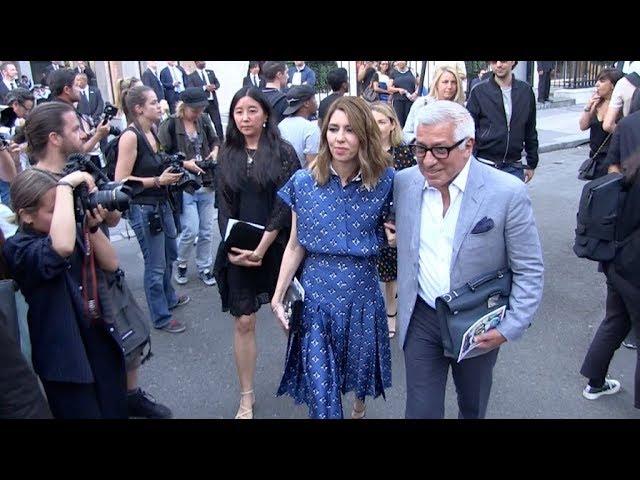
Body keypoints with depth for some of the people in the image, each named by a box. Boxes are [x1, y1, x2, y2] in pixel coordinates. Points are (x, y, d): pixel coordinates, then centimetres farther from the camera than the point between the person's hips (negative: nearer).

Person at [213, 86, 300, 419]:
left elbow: (284, 206, -10)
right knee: (243, 322, 6)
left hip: (276, 246, -2)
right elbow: (224, 208, 5)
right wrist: (232, 248, -8)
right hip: (238, 250, 3)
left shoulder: (283, 152, -3)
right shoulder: (227, 156, 8)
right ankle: (246, 396, 20)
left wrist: (261, 248, -17)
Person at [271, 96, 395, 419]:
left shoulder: (385, 180, -8)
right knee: (320, 387, 4)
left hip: (362, 291, 1)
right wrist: (278, 297, 1)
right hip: (315, 294, 0)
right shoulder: (304, 182, -6)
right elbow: (295, 246, 0)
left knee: (359, 368, 22)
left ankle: (359, 408, 54)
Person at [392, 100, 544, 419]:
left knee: (473, 407, 23)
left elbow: (529, 271, -11)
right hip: (421, 318, 1)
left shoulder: (508, 193, -18)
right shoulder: (403, 182, -8)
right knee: (421, 409, 9)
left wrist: (510, 328, -15)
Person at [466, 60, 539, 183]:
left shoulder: (525, 90, 6)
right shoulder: (479, 91, -2)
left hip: (514, 167, 3)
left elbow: (531, 131, 13)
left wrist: (532, 164, 14)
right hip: (485, 166, -2)